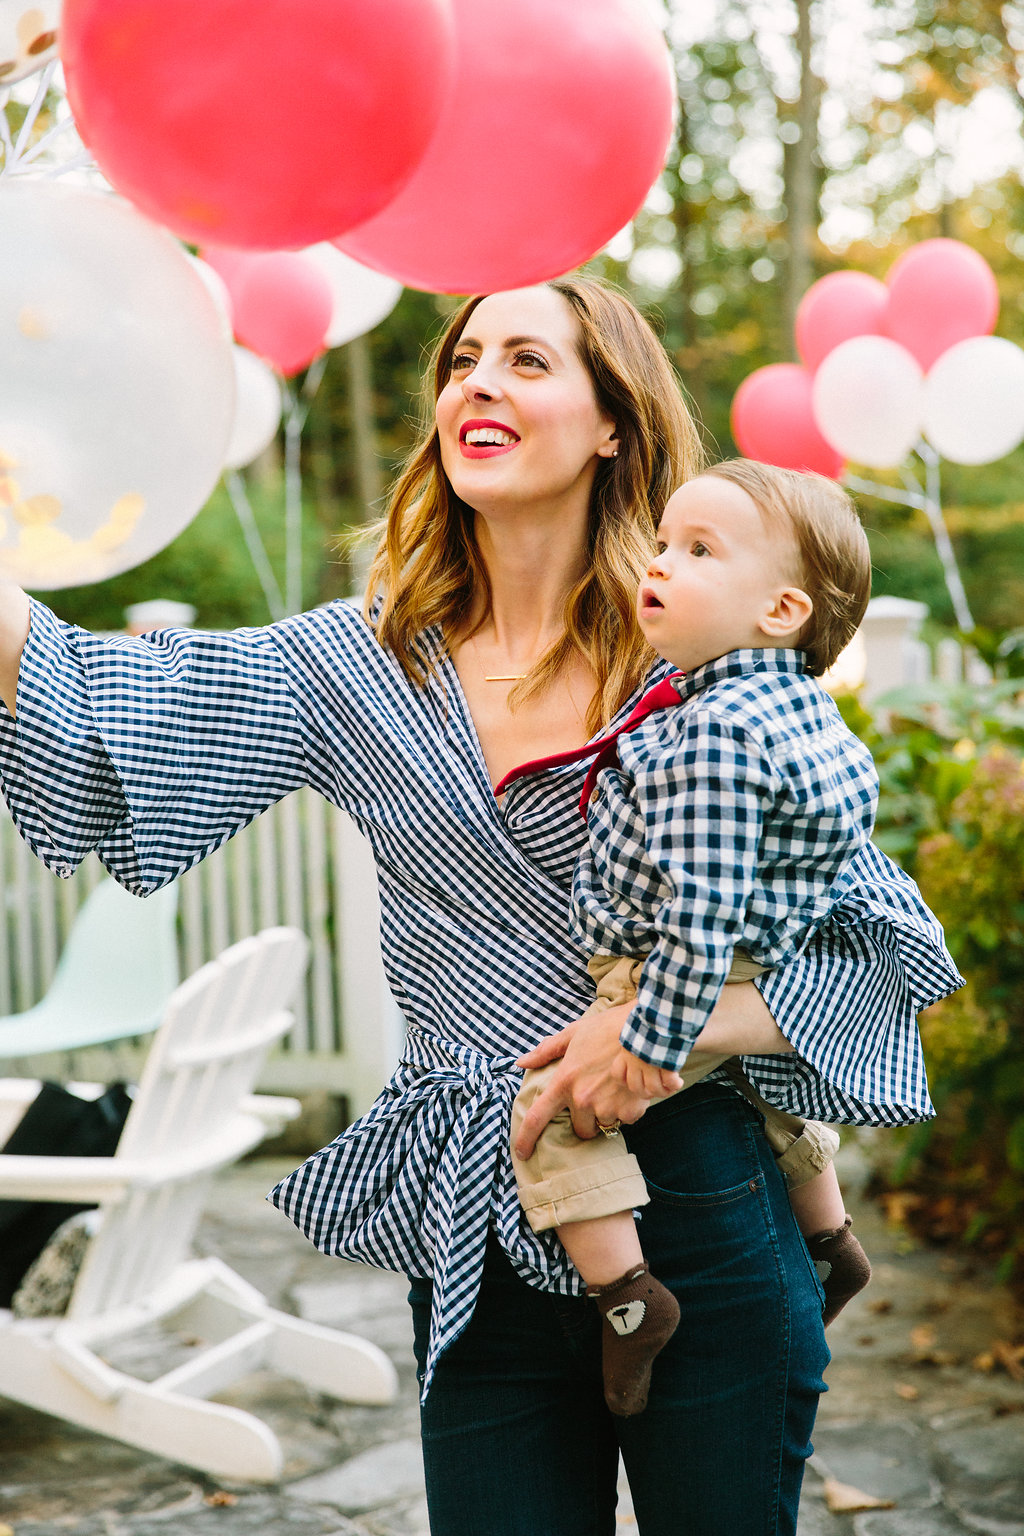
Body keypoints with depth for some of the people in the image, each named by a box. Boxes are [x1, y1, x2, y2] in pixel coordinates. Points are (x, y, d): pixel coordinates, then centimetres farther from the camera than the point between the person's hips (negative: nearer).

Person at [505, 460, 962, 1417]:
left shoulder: (713, 737, -28)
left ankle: (624, 1294, -10)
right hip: (775, 986, 11)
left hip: (695, 985, -10)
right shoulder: (801, 706, 2)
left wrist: (656, 1039, -27)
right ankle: (831, 1241, 52)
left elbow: (700, 910, -30)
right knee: (768, 1087, 35)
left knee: (552, 1105, -10)